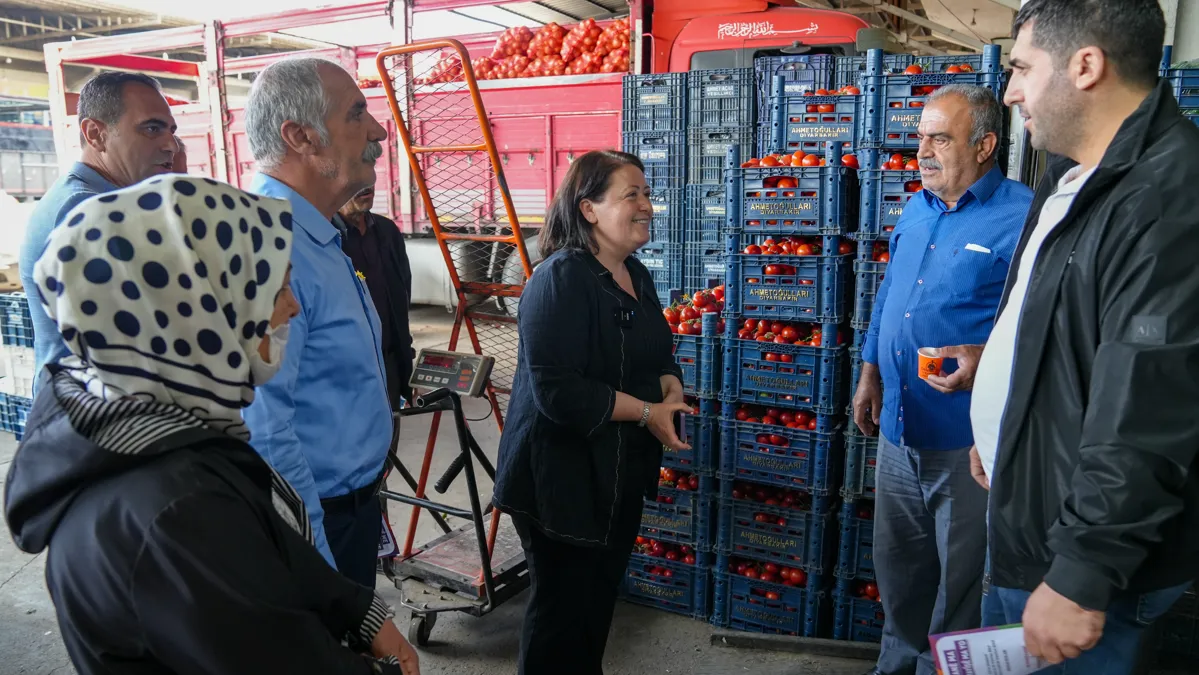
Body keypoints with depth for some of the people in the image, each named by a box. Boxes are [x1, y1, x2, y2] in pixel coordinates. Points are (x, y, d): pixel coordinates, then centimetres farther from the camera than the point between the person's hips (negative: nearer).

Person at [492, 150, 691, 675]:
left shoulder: (637, 276, 8)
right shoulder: (561, 278, -20)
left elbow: (657, 358, 18)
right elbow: (557, 390, -27)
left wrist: (671, 388, -5)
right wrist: (648, 412, -21)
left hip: (620, 475, 9)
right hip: (561, 480, -8)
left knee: (600, 599, 21)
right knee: (563, 607, 6)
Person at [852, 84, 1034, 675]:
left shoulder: (1022, 217, -14)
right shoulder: (915, 210, 11)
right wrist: (870, 374, 17)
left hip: (967, 439, -7)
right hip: (898, 427, 8)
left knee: (959, 577, 9)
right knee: (897, 563, 22)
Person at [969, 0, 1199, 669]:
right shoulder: (1074, 175, 9)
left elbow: (1145, 424, -29)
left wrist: (1081, 578, -25)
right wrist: (995, 436, 24)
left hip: (1081, 553, -9)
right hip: (1027, 516, 9)